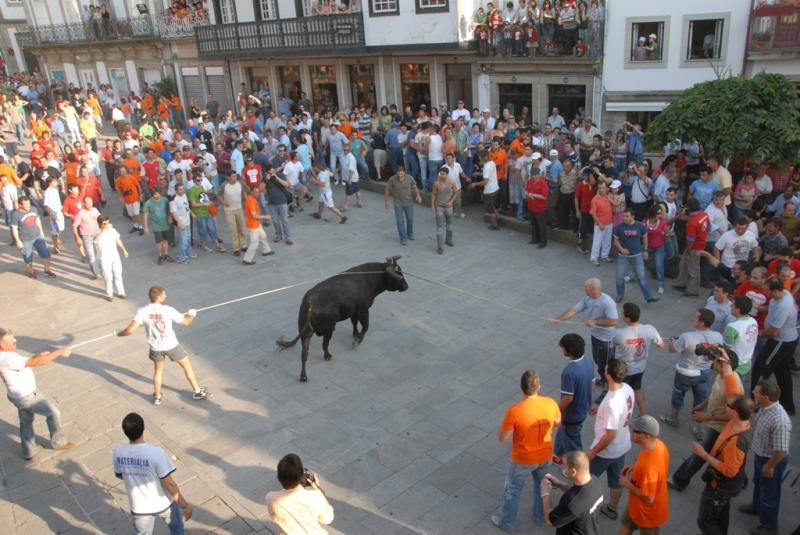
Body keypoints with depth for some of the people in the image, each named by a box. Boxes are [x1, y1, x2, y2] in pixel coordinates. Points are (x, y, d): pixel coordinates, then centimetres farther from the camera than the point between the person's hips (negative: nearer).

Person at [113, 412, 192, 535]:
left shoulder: (118, 452, -19)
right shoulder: (156, 453, -32)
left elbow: (119, 474, 3)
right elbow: (169, 484, -24)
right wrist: (184, 505, -11)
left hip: (139, 507, 3)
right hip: (163, 504, -3)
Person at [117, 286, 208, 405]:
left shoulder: (142, 311, -17)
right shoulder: (168, 310, -20)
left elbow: (130, 330, -21)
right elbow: (186, 322, -7)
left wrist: (119, 334, 1)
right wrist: (192, 315, 15)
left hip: (155, 347, 2)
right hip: (171, 345, -2)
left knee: (158, 371, 28)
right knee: (187, 366, 19)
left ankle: (157, 397, 37)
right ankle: (197, 392, 29)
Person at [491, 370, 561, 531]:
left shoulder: (514, 411, -33)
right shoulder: (550, 403, -21)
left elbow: (502, 438, -20)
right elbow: (557, 423, 1)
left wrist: (502, 425, -3)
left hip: (523, 460, -3)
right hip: (545, 456, 4)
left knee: (513, 489, 21)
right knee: (541, 484, 31)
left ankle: (507, 522, 41)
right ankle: (540, 516, 51)